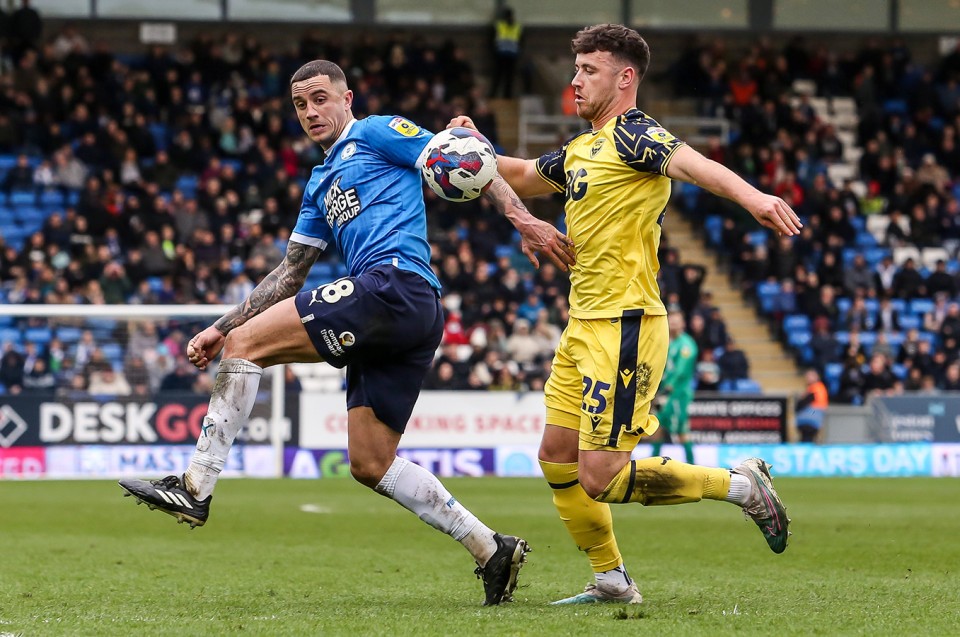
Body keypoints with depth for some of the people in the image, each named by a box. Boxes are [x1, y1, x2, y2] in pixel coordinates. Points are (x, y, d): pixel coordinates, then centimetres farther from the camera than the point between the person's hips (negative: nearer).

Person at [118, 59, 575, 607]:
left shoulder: (378, 133, 8)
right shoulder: (321, 185, 31)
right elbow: (290, 274, 33)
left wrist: (524, 220, -15)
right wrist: (220, 328, 26)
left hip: (395, 286, -9)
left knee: (245, 345, -11)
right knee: (371, 465, 7)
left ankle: (195, 489, -13)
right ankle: (492, 550, 8)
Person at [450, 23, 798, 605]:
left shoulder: (633, 135, -12)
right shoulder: (582, 148, 17)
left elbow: (689, 162, -33)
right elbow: (523, 177, 34)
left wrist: (752, 196, -51)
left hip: (625, 326, -10)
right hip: (584, 324, 10)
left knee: (602, 478, -12)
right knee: (557, 461, 12)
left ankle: (740, 484, 1)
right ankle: (612, 581, 23)